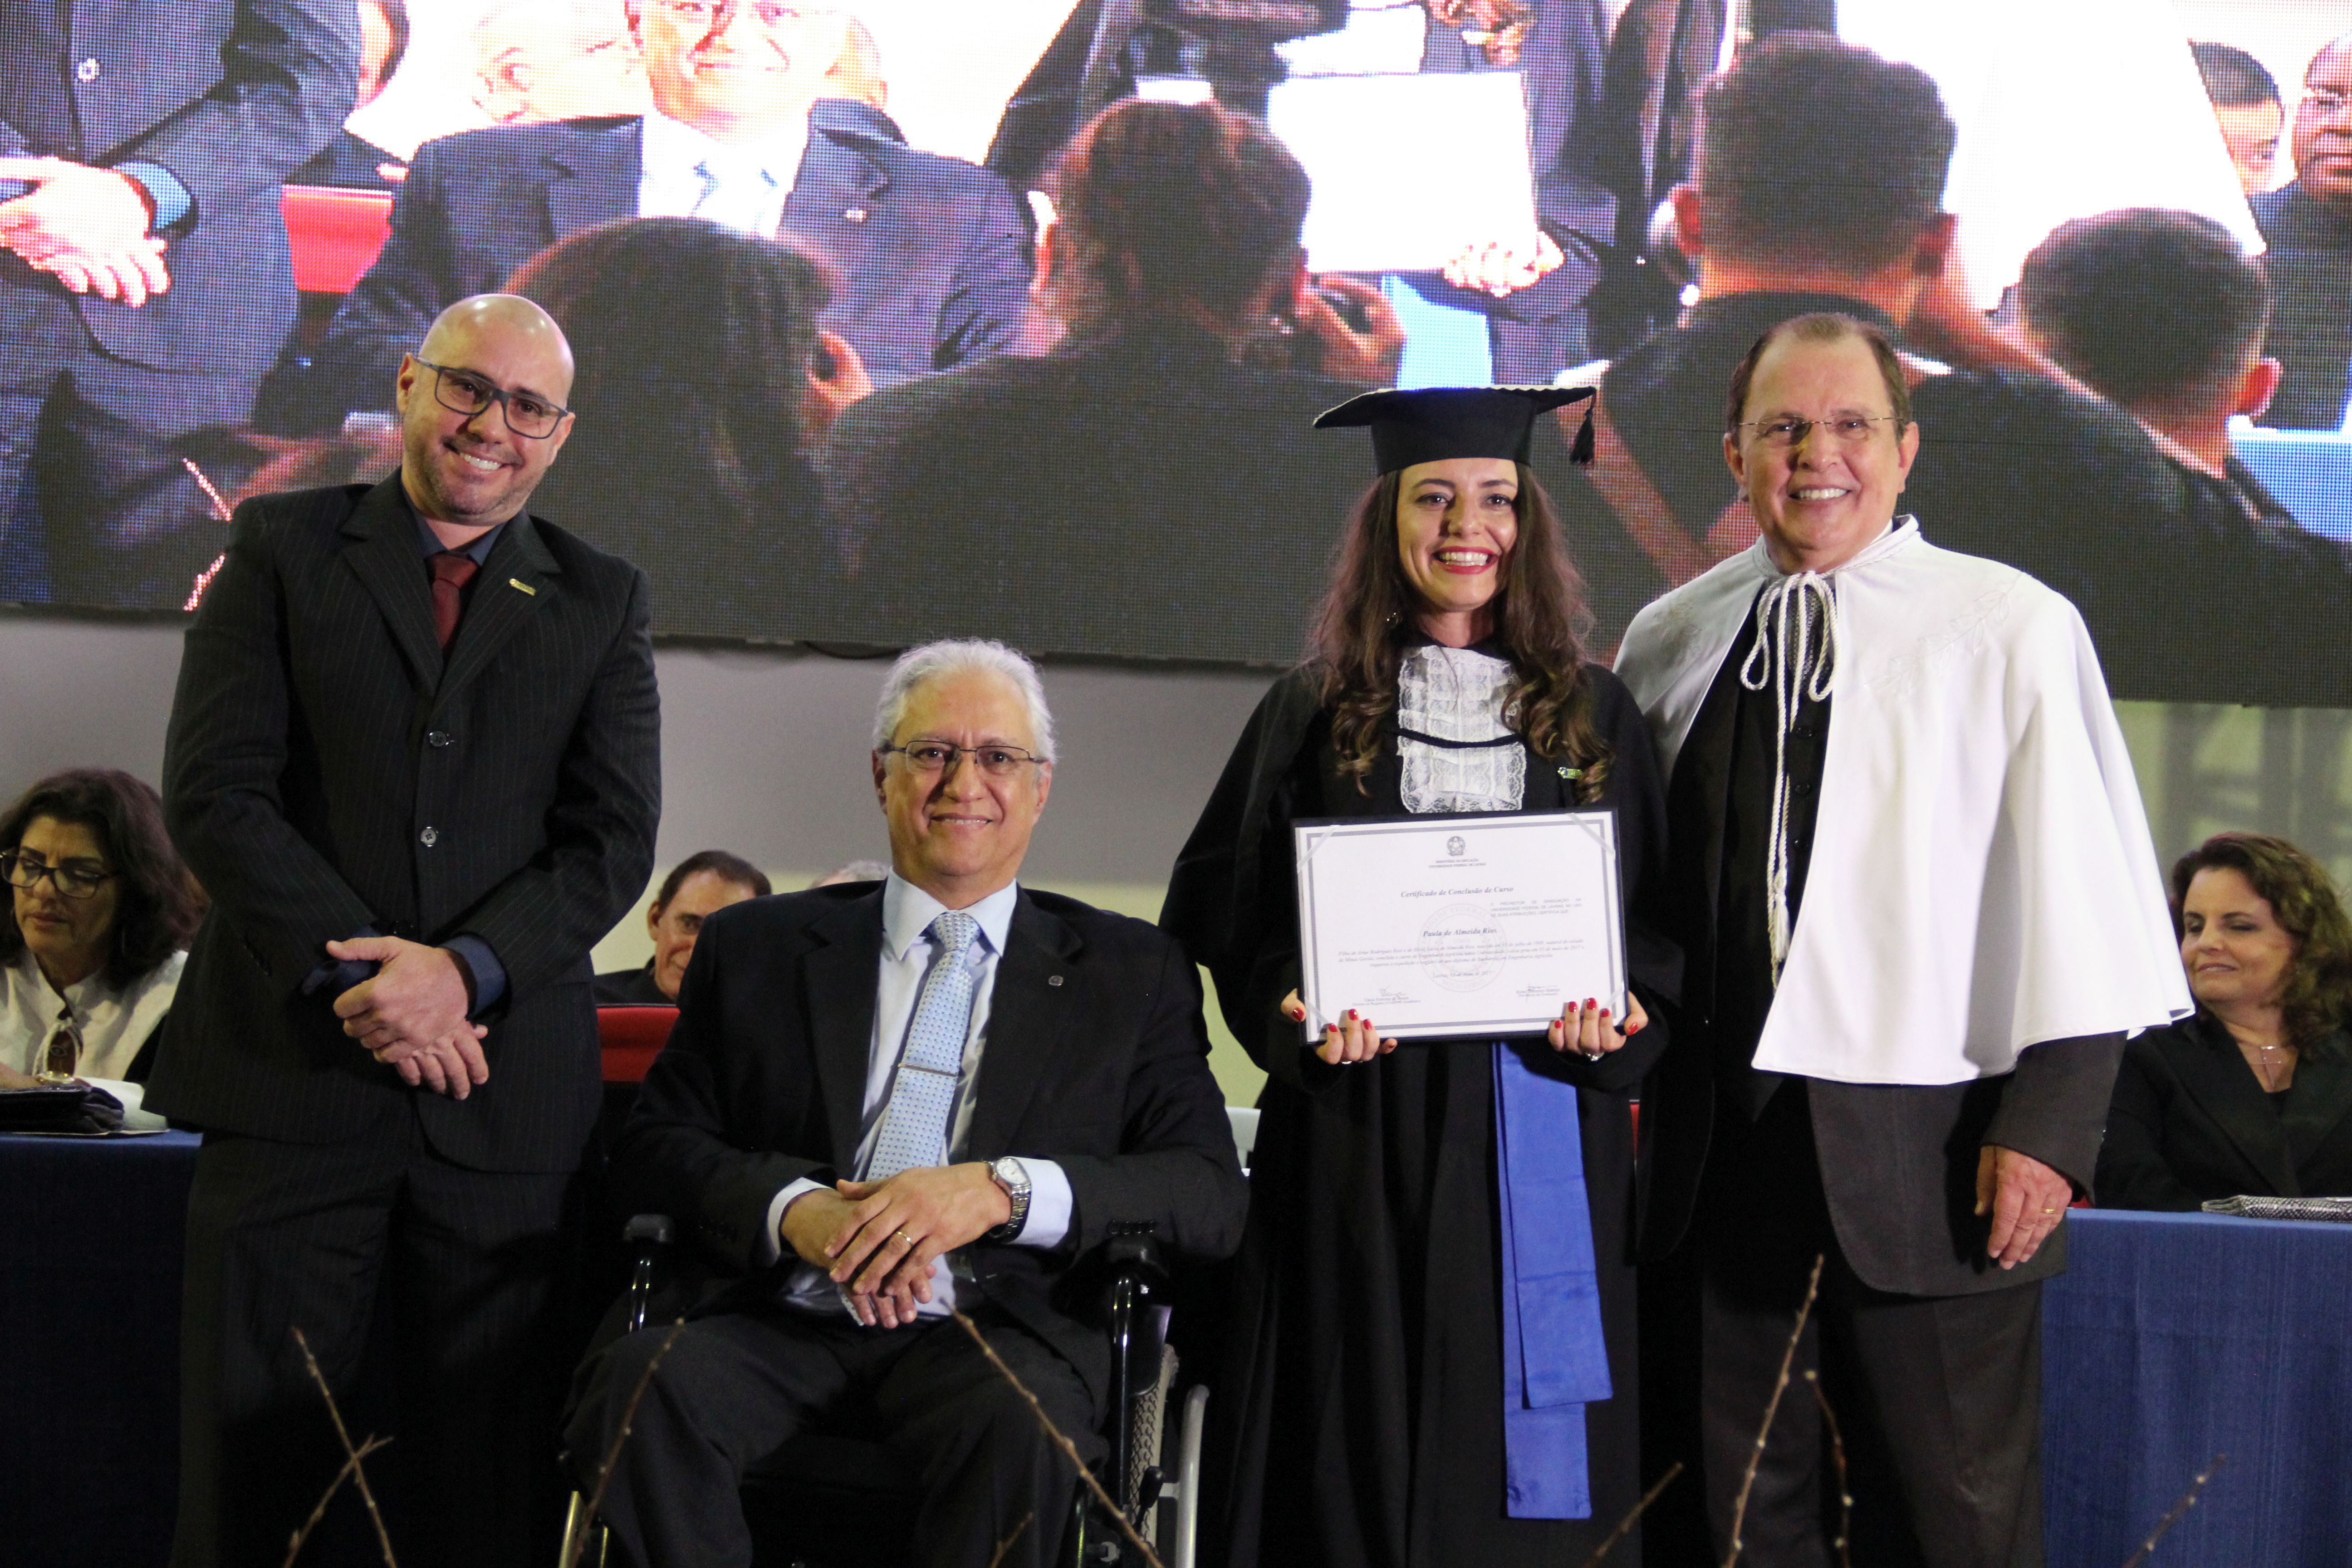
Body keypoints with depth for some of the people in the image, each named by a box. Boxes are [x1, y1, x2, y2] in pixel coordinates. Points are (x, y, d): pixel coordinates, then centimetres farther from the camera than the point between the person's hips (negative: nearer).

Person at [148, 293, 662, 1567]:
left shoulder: (601, 601, 13)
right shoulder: (282, 550, 8)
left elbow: (612, 839, 3)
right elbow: (213, 793, -2)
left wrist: (464, 972, -13)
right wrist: (353, 977, -13)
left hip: (506, 1091, 1)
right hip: (293, 1068, -1)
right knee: (252, 1454, 0)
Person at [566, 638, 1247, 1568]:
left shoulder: (1134, 976, 15)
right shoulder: (760, 948, 19)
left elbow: (1213, 1195, 4)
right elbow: (653, 1144, 11)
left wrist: (1001, 1190, -13)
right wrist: (792, 1209, -11)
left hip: (996, 1330, -1)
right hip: (787, 1322, 1)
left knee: (1021, 1421, -36)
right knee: (640, 1382, -31)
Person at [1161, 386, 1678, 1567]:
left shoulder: (1593, 716, 11)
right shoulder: (1316, 711, 8)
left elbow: (1659, 915, 10)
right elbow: (1235, 908, 7)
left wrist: (1624, 1013, -9)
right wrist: (1293, 1008, -12)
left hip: (1540, 1126, 1)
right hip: (1359, 1130, 0)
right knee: (1361, 1449, -1)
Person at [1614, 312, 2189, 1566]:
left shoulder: (2013, 632, -3)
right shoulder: (1668, 645, 9)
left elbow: (2079, 895, -6)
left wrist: (2050, 1121, -12)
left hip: (1928, 1154, -4)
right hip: (1709, 1142, 4)